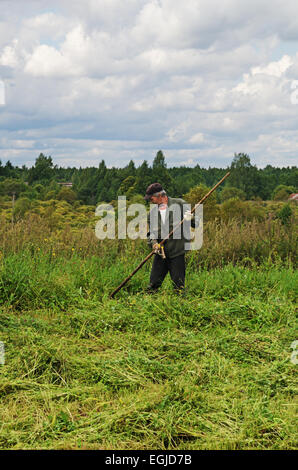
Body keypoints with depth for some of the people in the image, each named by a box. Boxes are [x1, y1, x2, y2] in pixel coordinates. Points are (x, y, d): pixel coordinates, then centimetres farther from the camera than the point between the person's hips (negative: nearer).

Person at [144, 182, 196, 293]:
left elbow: (196, 223, 5)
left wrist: (190, 219, -18)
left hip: (177, 252, -4)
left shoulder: (180, 204, -1)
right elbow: (150, 233, 13)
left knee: (178, 285, -1)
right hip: (160, 252, 4)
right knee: (153, 284, 6)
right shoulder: (153, 212, 12)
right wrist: (153, 243, -7)